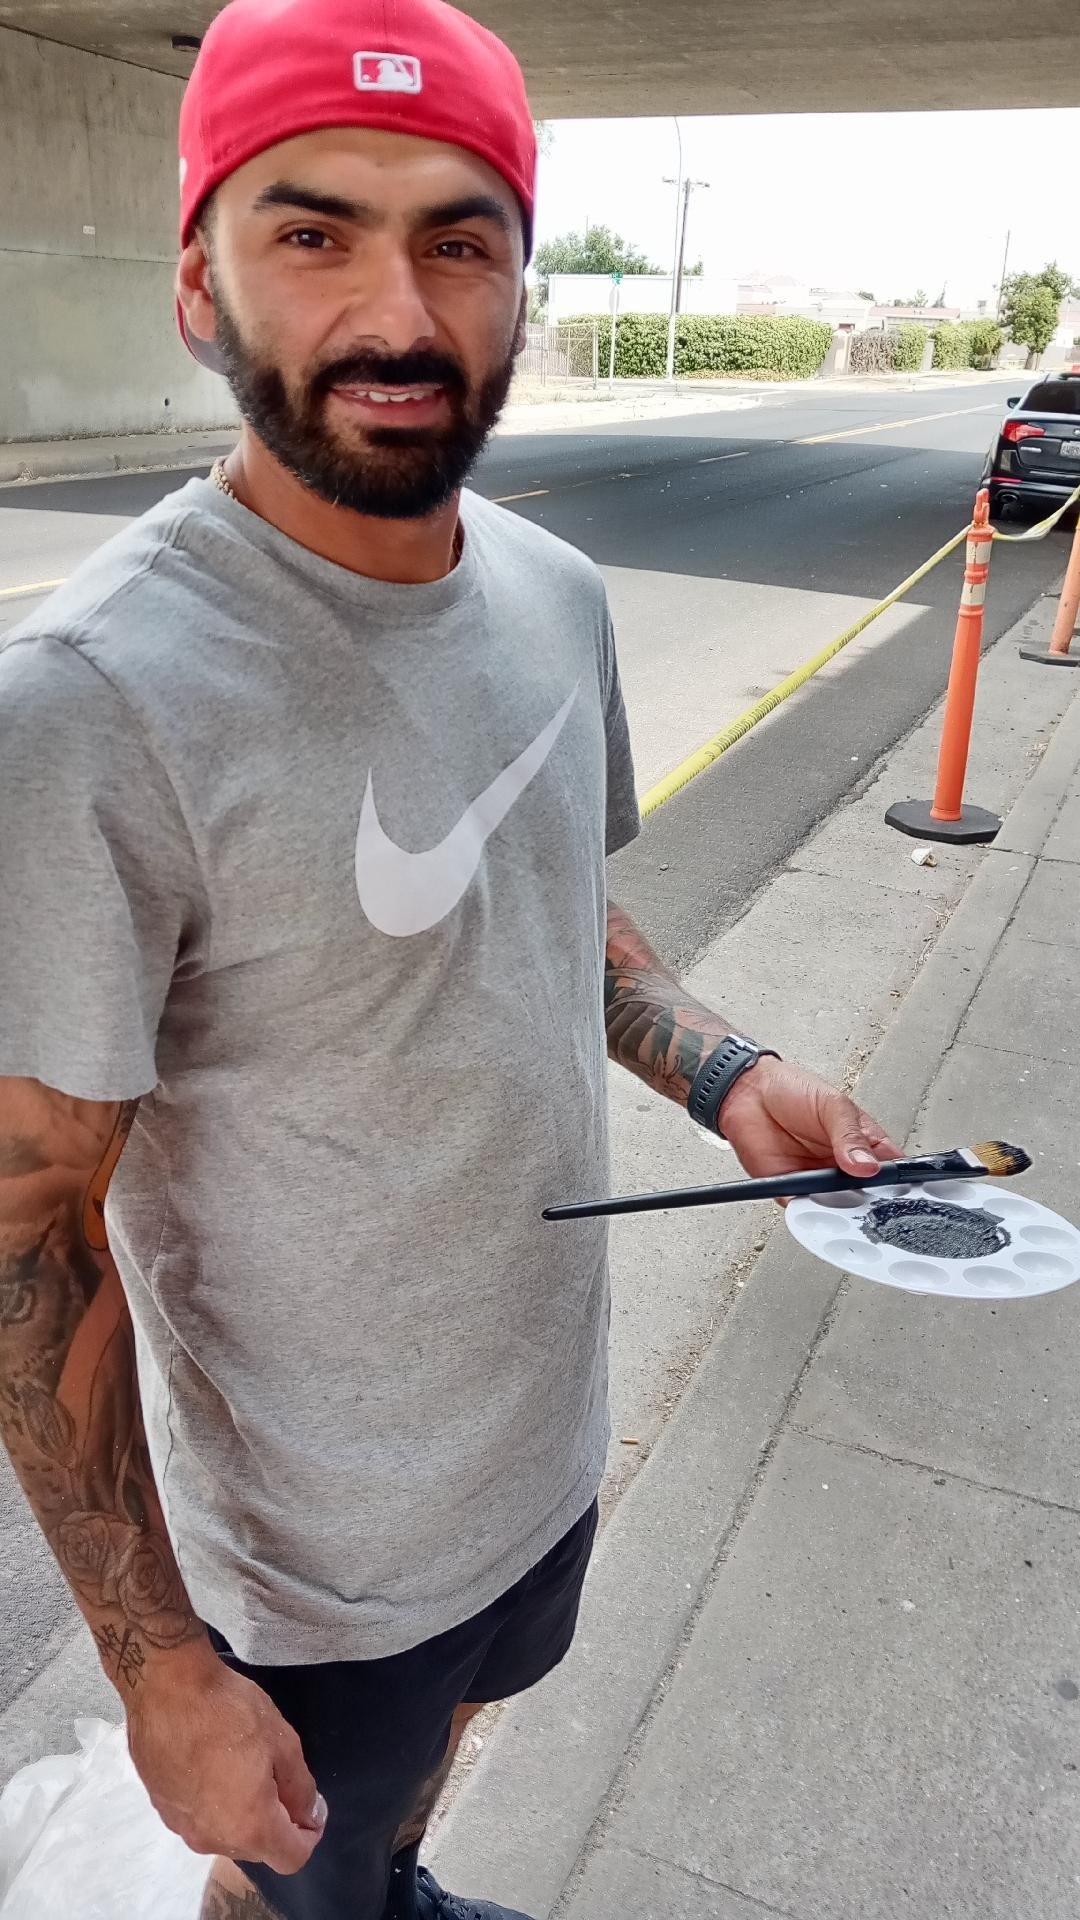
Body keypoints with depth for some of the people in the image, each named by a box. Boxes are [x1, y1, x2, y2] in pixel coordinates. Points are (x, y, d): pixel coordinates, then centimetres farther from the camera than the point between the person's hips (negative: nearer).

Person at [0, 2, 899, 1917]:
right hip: (321, 1543, -6)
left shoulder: (556, 593, -6)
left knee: (439, 1728, 35)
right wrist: (157, 1666, -17)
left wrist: (721, 1073, -9)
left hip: (547, 1416, 7)